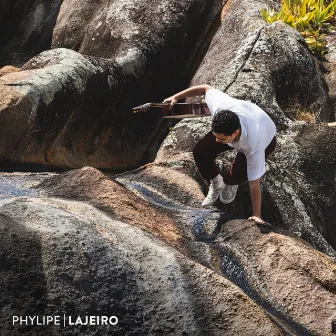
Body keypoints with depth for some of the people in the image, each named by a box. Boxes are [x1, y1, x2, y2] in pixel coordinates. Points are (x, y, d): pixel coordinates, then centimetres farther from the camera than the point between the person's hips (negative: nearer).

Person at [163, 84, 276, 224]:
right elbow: (206, 88, -19)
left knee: (238, 174, -26)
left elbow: (254, 183, -39)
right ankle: (216, 183, 15)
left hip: (266, 137, -4)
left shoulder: (254, 144, -47)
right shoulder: (220, 106, -41)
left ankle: (230, 184, 15)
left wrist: (257, 215, -32)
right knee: (200, 152, -15)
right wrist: (176, 97, -11)